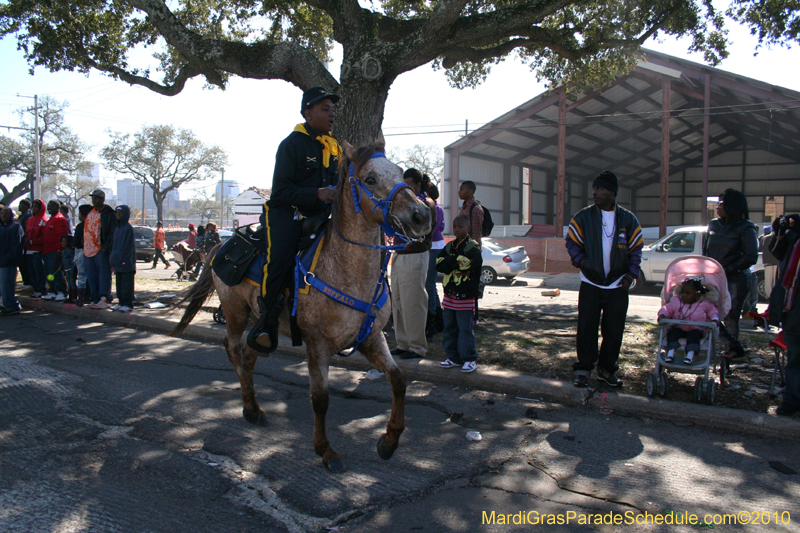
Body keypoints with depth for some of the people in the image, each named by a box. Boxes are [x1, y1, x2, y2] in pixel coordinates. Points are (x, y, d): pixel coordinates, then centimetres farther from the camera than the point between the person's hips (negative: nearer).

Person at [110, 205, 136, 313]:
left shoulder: (128, 228, -10)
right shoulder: (117, 227, 13)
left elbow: (129, 245, -14)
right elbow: (114, 244, 17)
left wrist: (122, 259, -17)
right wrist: (113, 258, 9)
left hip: (126, 262, -8)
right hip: (118, 261, 8)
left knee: (126, 283, -3)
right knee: (119, 283, 11)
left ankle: (128, 304, 2)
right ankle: (121, 303, 18)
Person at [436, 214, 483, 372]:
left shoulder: (473, 247, -6)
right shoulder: (449, 246, 12)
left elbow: (467, 264, -23)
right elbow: (439, 264, 0)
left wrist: (450, 262, -10)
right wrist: (457, 263, -14)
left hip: (465, 295, -6)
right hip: (449, 293, 7)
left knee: (465, 328, -3)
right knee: (449, 327, 10)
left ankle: (469, 359, 6)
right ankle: (454, 357, 20)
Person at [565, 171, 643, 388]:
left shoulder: (628, 219, 2)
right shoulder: (583, 217, -1)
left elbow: (636, 249, 7)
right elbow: (572, 242, 6)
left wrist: (630, 275, -2)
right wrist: (581, 261, -9)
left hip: (618, 286, 1)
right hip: (590, 284, -1)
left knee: (614, 331, 8)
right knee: (586, 329, 1)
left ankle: (607, 369, 22)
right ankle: (583, 369, 12)